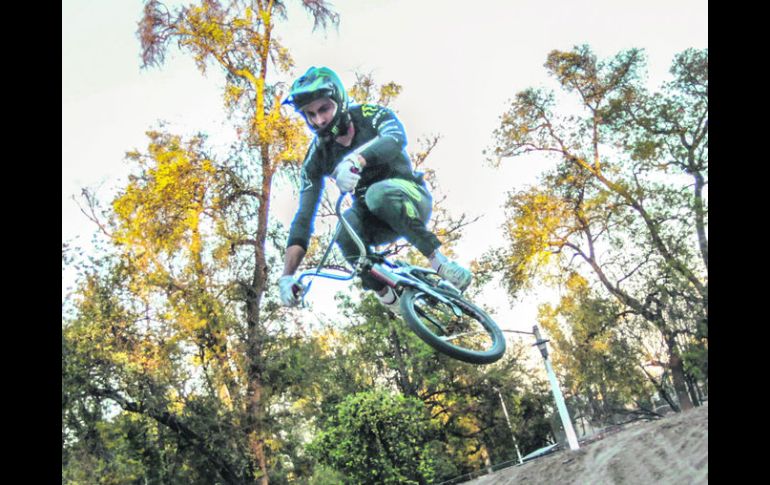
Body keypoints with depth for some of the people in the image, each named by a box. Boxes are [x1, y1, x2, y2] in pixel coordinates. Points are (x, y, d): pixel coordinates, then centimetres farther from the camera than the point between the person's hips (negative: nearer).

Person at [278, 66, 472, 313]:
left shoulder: (371, 115, -16)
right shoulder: (317, 157, -9)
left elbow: (396, 139, -40)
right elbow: (304, 215, -14)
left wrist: (355, 160, -61)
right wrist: (287, 276, -24)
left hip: (411, 199, -3)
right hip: (375, 218, 3)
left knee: (378, 194, -37)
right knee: (346, 230, -32)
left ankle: (439, 261, -28)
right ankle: (392, 302, -17)